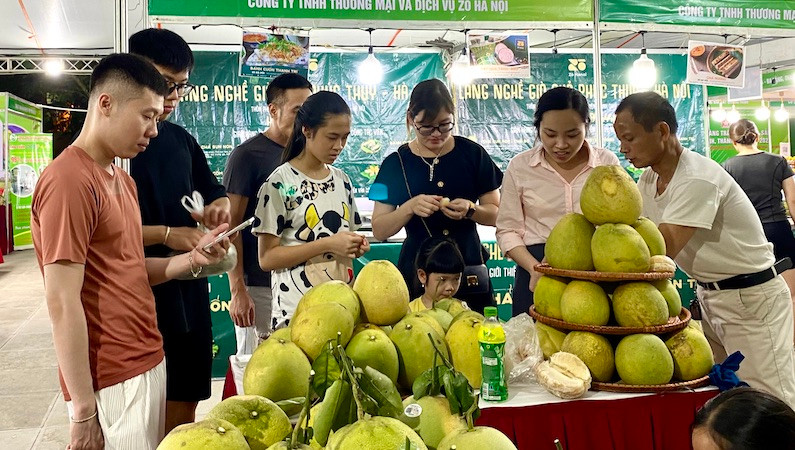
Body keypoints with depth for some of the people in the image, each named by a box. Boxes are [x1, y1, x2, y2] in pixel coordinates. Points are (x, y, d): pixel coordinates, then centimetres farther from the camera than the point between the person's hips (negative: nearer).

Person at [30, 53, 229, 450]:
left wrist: (192, 260, -3)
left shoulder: (123, 180, 13)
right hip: (112, 382, -9)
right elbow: (62, 303, -20)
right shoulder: (69, 181, -17)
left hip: (148, 365, 9)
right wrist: (83, 411, -17)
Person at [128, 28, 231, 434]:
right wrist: (167, 235, -20)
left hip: (189, 290, 6)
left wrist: (219, 206, -1)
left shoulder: (181, 139, 11)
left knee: (185, 407, 15)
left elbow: (212, 193, 21)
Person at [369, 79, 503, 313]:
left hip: (470, 267, 1)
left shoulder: (472, 154, 3)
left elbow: (496, 214, 6)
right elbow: (379, 230, -1)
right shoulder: (396, 163, 2)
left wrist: (470, 210, -14)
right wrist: (410, 207, -17)